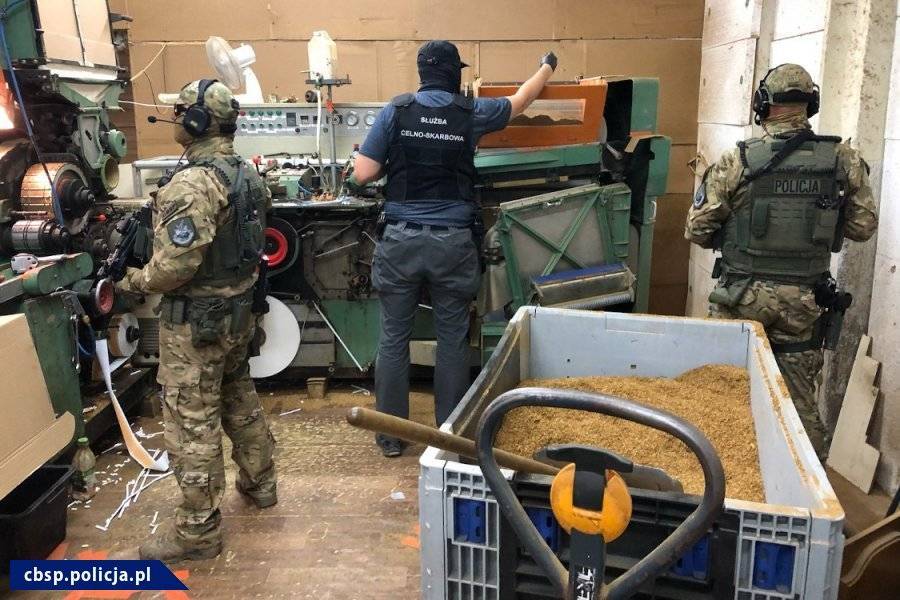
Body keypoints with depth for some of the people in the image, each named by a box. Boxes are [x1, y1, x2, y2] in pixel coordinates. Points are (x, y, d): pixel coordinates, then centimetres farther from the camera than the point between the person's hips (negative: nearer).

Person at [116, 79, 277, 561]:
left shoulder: (193, 184, -23)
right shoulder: (246, 173, 6)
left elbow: (176, 264, -26)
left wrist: (134, 281, -8)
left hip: (196, 320, -9)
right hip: (237, 309, 9)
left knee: (192, 422, 1)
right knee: (240, 399, 24)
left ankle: (198, 532, 13)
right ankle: (259, 482, 41)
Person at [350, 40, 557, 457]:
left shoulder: (395, 111, 1)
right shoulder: (470, 112, 3)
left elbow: (362, 175, -3)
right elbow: (519, 102, 22)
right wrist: (547, 66, 41)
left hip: (401, 240, 0)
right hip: (453, 243, 0)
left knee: (393, 339, 9)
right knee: (453, 341, 9)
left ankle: (390, 435, 18)